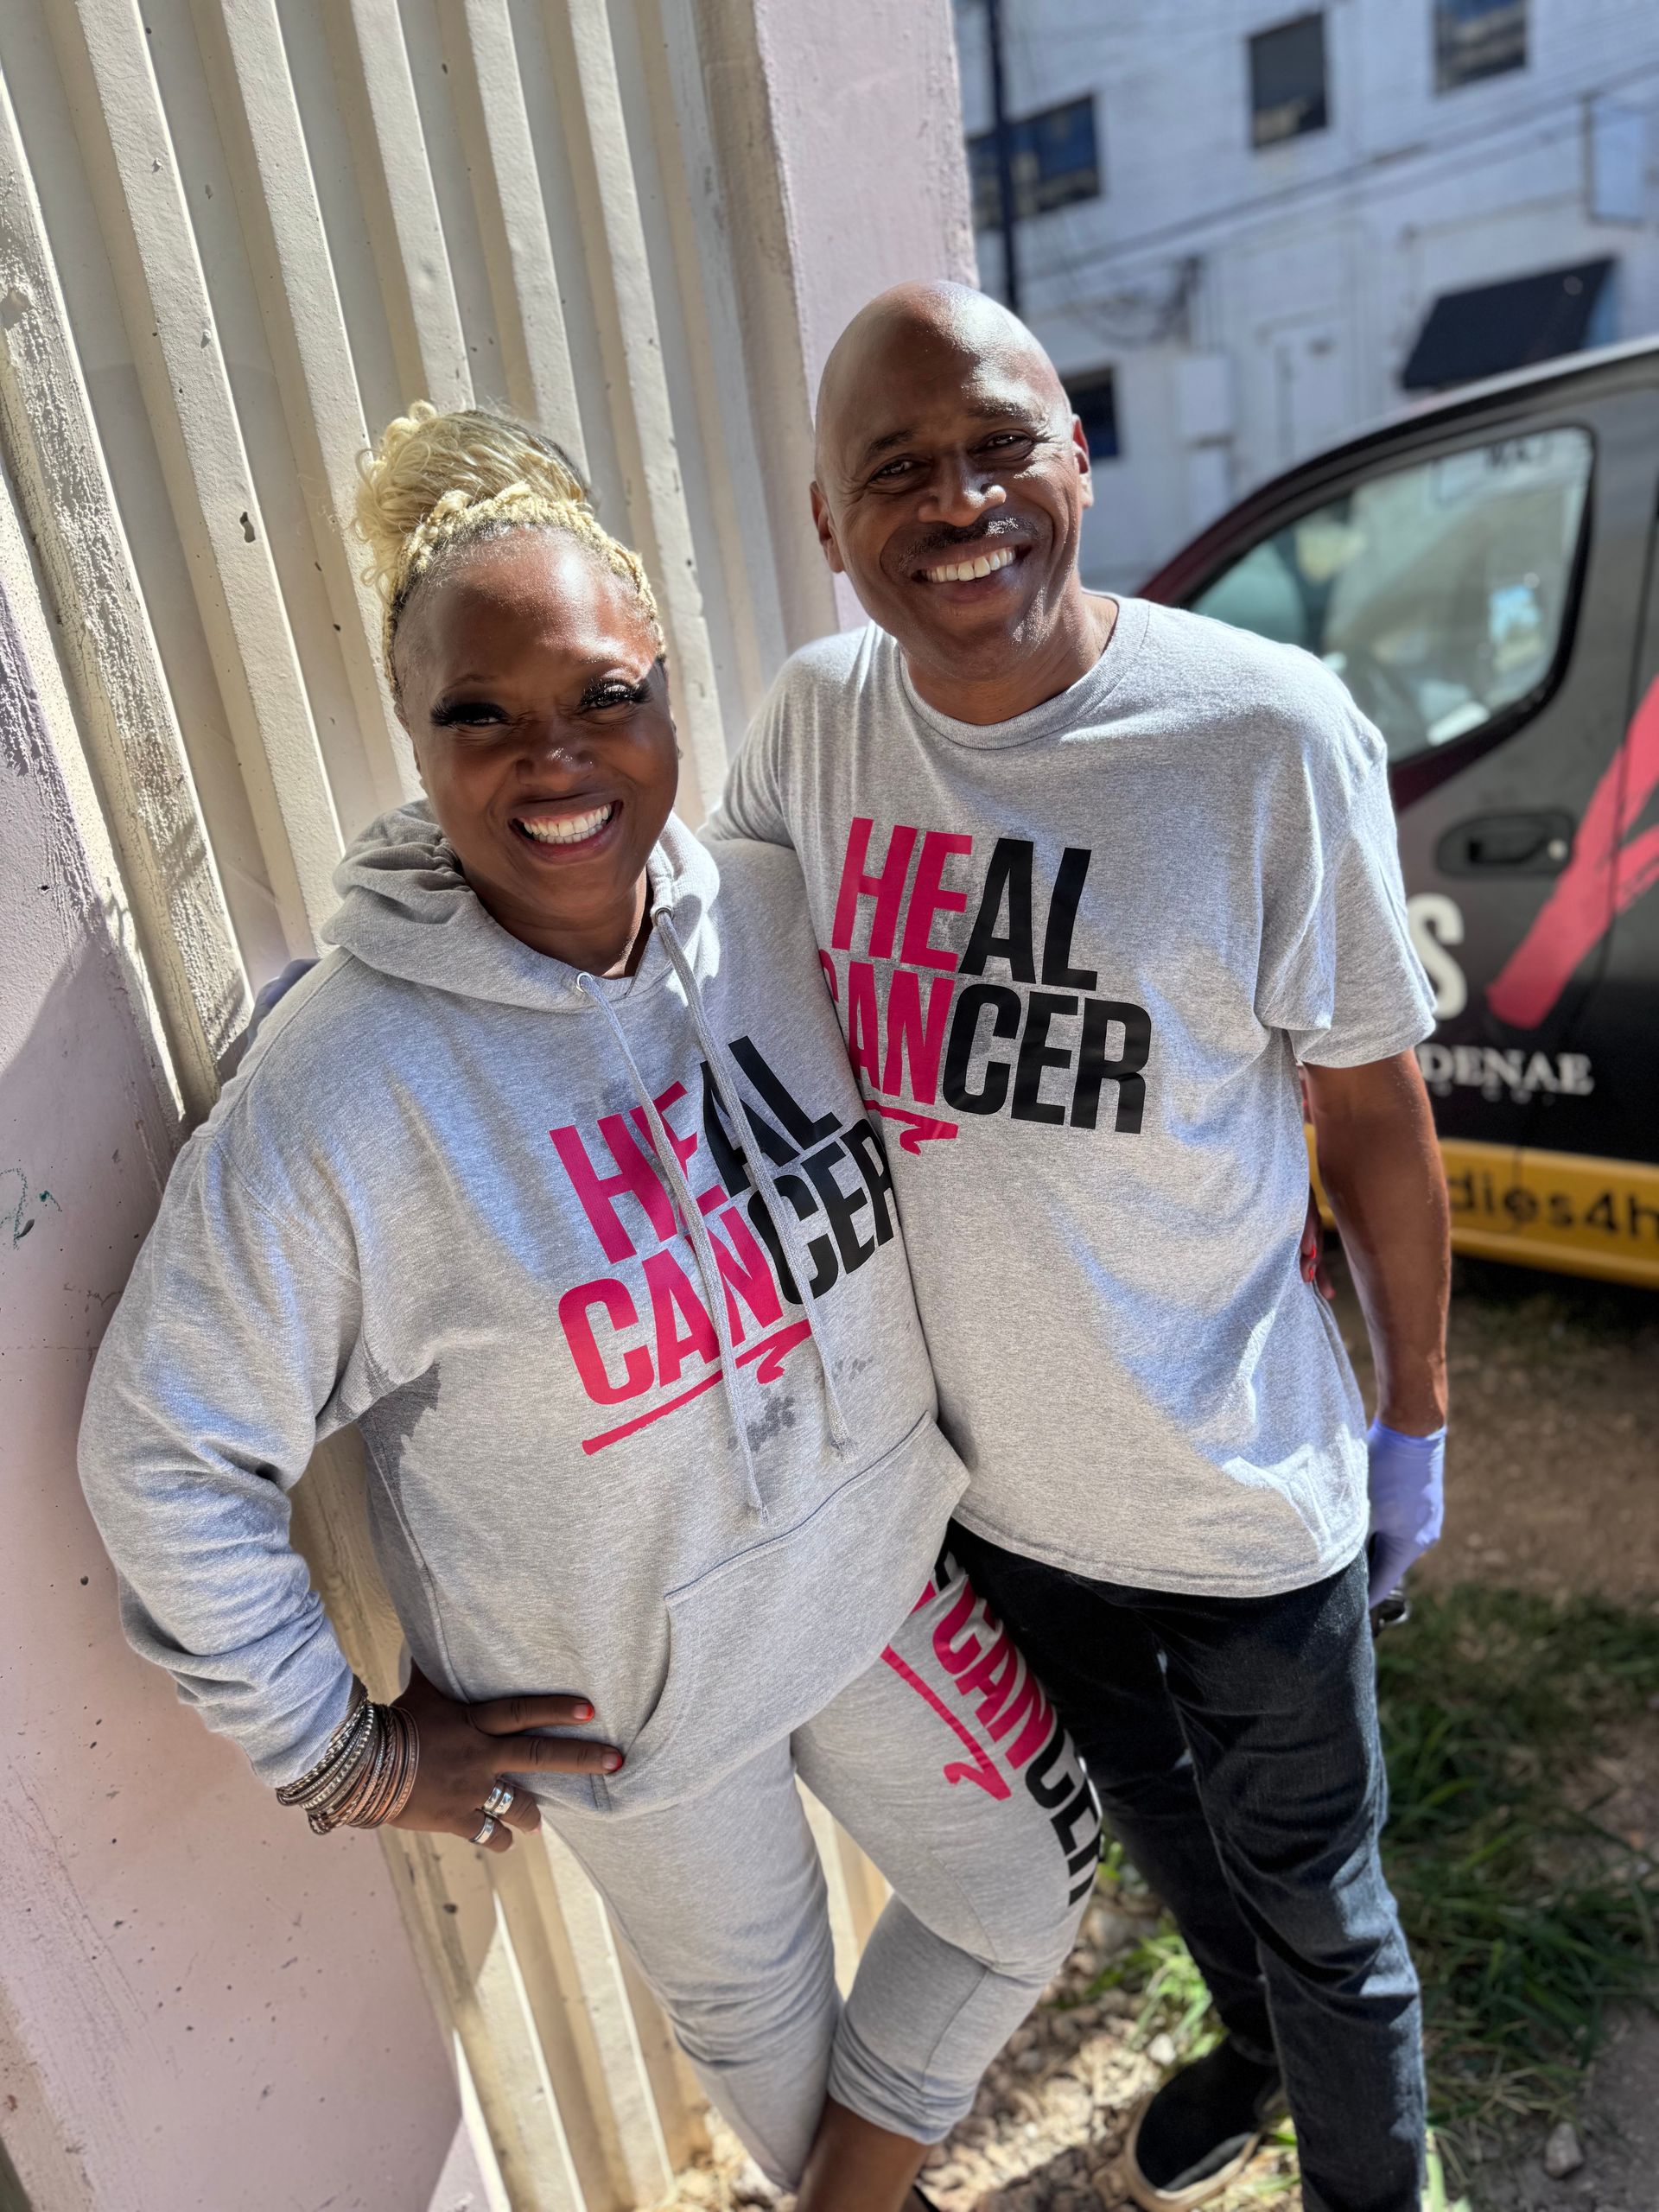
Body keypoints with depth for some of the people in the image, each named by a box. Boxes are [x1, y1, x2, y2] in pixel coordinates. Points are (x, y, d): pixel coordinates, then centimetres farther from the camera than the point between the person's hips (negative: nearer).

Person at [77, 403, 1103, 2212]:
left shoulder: (780, 914, -13)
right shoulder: (343, 1084, -27)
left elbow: (894, 1179, 6)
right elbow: (161, 1455, -18)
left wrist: (929, 1412, 8)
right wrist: (340, 1754, -11)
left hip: (880, 1570, 4)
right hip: (630, 1685, -4)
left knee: (1024, 1907, 20)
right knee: (754, 1999, 23)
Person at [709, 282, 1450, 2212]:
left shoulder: (1267, 735, -22)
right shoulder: (815, 719, -9)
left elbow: (1374, 1118, -12)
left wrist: (1415, 1421, -4)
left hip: (1242, 1503, -4)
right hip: (993, 1476, 5)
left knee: (1313, 1904, 21)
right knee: (1155, 1829, 33)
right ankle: (1253, 2045, 67)